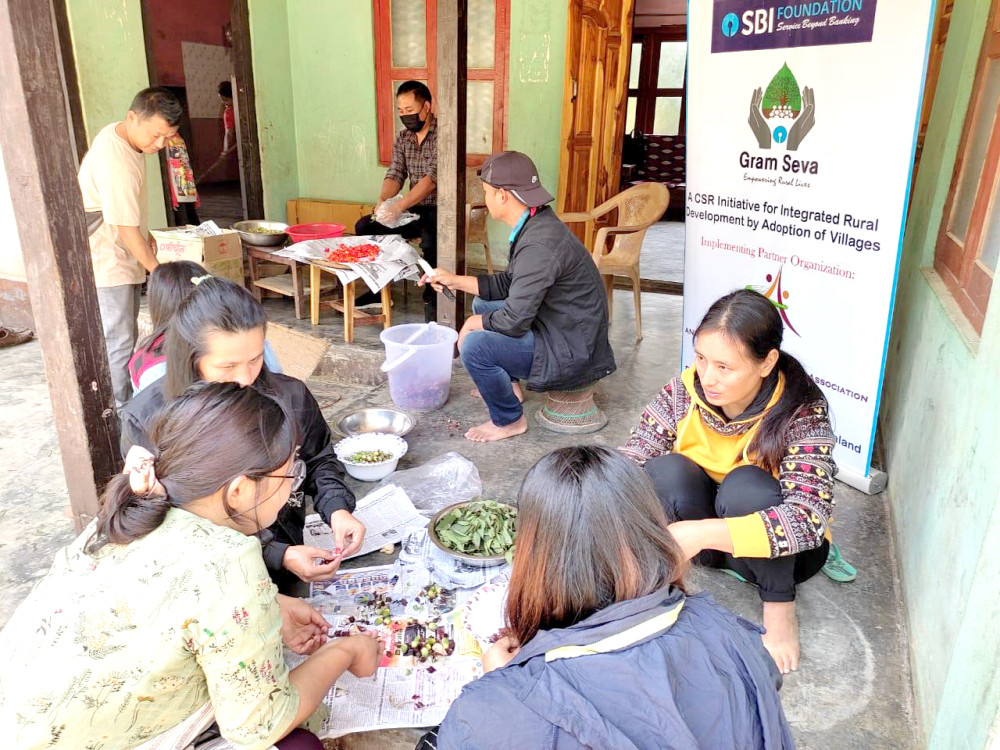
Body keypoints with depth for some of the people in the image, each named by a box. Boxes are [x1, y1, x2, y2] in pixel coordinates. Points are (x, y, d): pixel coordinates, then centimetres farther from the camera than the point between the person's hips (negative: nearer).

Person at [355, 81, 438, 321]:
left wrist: (400, 205, -33)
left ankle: (432, 303, -25)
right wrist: (383, 200, -18)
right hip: (414, 211, 7)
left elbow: (432, 177, -24)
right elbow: (395, 174, 5)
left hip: (439, 210, -7)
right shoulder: (403, 138, 11)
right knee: (364, 227, -4)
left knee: (430, 239, -38)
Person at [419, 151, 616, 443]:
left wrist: (473, 325, -9)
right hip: (562, 330, 11)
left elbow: (514, 321, -28)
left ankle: (509, 420, 0)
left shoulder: (538, 246, -29)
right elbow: (507, 284, 15)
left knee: (474, 346, -24)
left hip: (571, 352, -11)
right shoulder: (537, 225, 4)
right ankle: (510, 386, 30)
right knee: (483, 304, 22)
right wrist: (454, 280, 12)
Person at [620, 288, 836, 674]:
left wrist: (699, 534, -47)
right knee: (667, 472, -28)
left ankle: (780, 604, -10)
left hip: (780, 551, -1)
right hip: (704, 539, 1)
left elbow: (808, 517, -36)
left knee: (746, 485, -33)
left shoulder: (802, 413, -25)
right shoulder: (685, 391, -16)